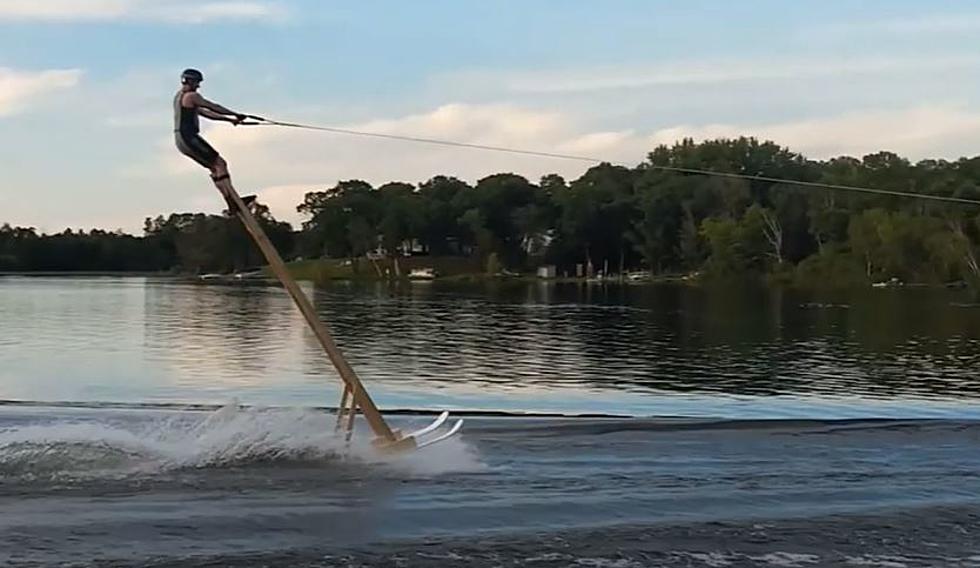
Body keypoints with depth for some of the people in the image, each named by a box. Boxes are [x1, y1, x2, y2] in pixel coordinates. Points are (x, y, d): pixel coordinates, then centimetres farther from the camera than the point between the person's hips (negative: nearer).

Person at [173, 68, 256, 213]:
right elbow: (214, 107, -6)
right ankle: (233, 202, -18)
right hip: (188, 137, -10)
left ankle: (233, 201, 5)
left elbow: (205, 113, 25)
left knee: (215, 167, 10)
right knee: (219, 164, -11)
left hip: (181, 139, 10)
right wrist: (236, 115, 3)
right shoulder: (191, 96, -8)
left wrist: (229, 119, 23)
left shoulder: (179, 97, 23)